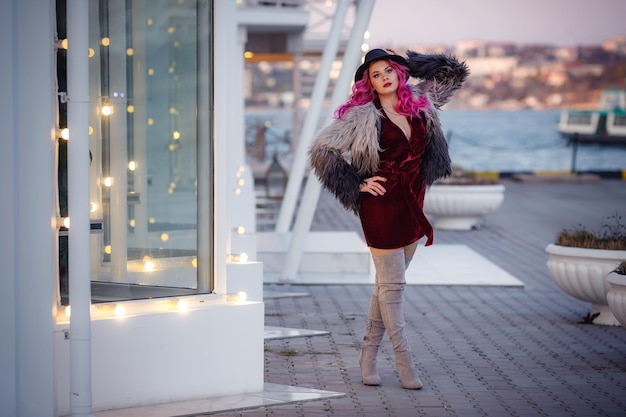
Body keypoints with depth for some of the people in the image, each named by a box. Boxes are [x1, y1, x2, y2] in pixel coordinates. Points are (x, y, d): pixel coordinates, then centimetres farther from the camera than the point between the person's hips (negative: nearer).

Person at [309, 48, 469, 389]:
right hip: (382, 205, -6)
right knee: (392, 285, -2)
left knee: (388, 284, 11)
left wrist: (410, 61, 10)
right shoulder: (363, 116, -8)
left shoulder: (419, 103, 6)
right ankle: (404, 361, 3)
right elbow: (322, 150, -8)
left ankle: (368, 354, 20)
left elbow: (454, 73, 19)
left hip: (413, 204, 6)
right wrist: (356, 185, -9)